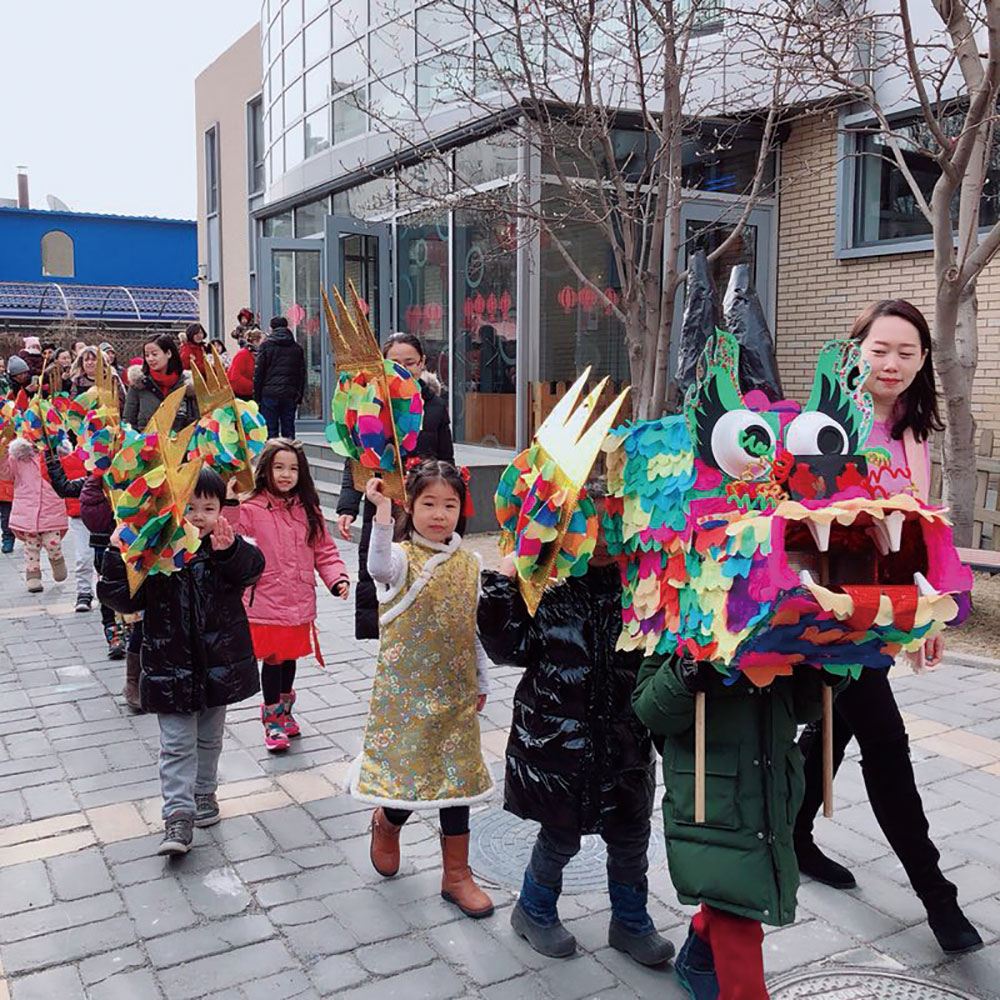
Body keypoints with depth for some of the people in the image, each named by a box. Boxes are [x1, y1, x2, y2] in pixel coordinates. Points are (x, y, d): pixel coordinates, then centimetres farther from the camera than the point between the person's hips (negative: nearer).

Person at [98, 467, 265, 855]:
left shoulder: (229, 548, -7)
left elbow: (250, 571, -25)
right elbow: (124, 599, -12)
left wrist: (230, 550, -44)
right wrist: (118, 556, -24)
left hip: (219, 663, 2)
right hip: (171, 665, -2)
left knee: (210, 737, 20)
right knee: (177, 743, 0)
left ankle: (204, 792, 39)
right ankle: (178, 815, 4)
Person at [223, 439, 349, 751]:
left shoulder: (308, 509, 6)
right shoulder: (250, 509, -8)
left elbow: (324, 550, 10)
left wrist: (338, 578, -4)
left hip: (300, 602, 4)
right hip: (266, 602, -4)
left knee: (290, 658, 16)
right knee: (272, 660, 1)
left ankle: (284, 711, 38)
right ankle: (272, 720, 19)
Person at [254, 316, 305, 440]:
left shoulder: (266, 345, 0)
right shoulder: (297, 348, 10)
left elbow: (258, 373, -2)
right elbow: (302, 374, 10)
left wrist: (257, 397, 2)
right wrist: (299, 398, 13)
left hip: (270, 393, -3)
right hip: (290, 395, 3)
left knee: (270, 431, 0)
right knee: (289, 431, 6)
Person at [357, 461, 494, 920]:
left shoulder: (469, 564, 4)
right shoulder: (401, 558, -12)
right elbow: (378, 567, -39)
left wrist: (481, 683, 16)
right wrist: (382, 517, -55)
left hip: (455, 693, 5)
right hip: (405, 691, -4)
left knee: (456, 777, 10)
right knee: (409, 772, 3)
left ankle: (457, 874, 25)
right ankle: (387, 823, 39)